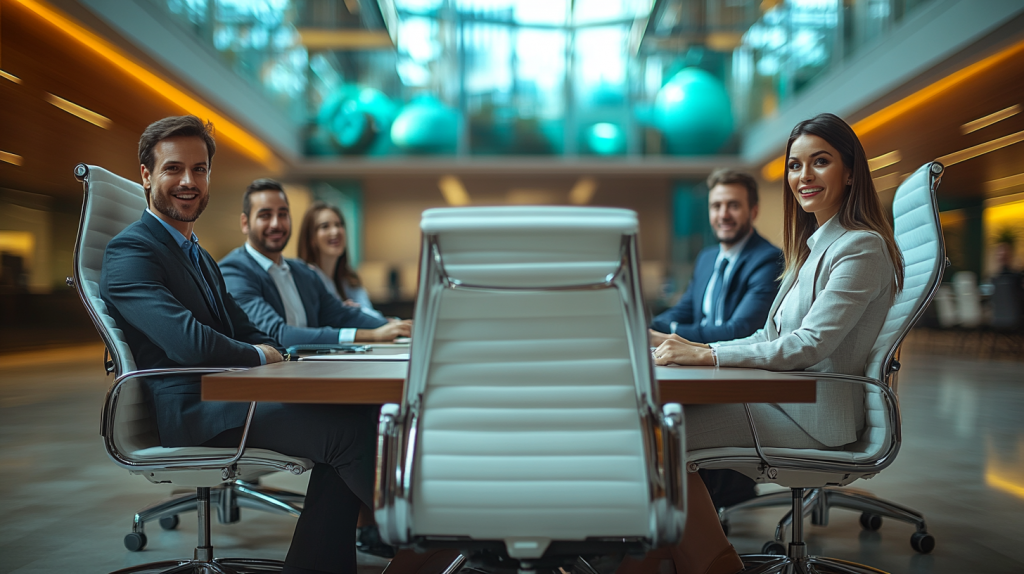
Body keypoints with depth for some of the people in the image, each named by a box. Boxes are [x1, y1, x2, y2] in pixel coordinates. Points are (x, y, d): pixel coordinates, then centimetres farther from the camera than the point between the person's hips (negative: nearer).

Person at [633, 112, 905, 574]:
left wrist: (707, 354, -23)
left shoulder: (862, 247, -11)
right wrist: (690, 350, 3)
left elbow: (811, 344, -21)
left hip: (816, 416, -9)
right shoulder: (814, 245, 19)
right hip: (785, 396, 9)